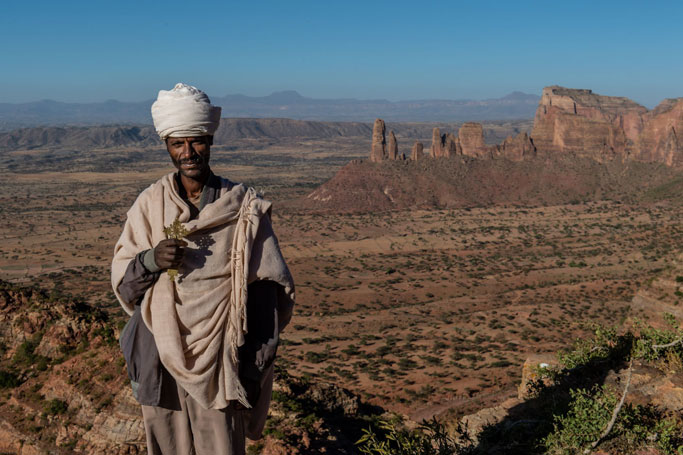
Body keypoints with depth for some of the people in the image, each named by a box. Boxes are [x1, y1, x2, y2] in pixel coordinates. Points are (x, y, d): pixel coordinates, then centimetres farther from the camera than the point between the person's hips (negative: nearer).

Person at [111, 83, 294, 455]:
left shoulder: (243, 207, -5)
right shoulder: (149, 204, 2)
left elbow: (266, 289, -4)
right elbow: (122, 281, 7)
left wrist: (252, 366, -6)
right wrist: (150, 261, -15)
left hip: (218, 354, -2)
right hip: (162, 352, 2)